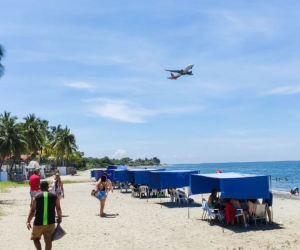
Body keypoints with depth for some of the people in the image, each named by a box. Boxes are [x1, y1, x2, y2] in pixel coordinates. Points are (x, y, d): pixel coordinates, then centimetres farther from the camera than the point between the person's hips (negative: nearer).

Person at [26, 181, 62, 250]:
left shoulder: (36, 197, -5)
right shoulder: (54, 196, 0)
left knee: (35, 238, 17)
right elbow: (58, 209, 4)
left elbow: (32, 211, -7)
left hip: (39, 223, -1)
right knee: (48, 240, 9)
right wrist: (59, 218, 17)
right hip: (50, 222, 2)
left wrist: (28, 221, -1)